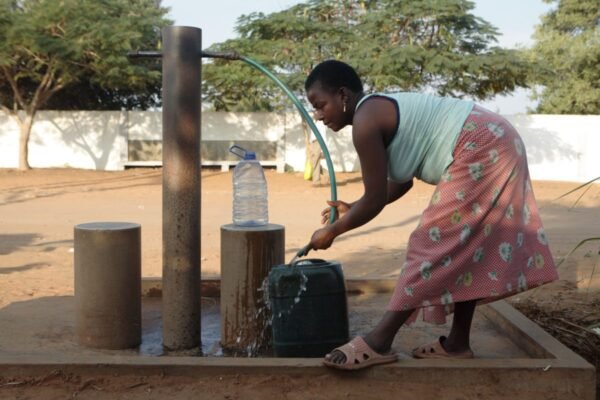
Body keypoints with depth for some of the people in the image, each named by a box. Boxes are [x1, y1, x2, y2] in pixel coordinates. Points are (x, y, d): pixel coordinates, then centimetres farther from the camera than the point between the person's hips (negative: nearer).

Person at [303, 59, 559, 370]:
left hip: (481, 151, -10)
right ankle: (457, 343, 21)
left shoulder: (365, 121, -15)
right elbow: (401, 182, 23)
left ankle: (379, 342, -6)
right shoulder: (379, 110, 15)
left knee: (435, 243, -10)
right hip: (491, 147, 10)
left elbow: (376, 200, -13)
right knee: (465, 247, 13)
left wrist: (332, 231, 1)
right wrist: (353, 209, 24)